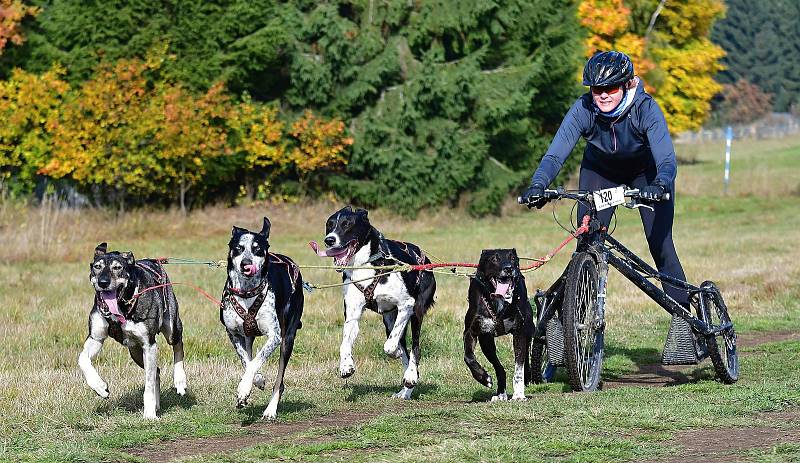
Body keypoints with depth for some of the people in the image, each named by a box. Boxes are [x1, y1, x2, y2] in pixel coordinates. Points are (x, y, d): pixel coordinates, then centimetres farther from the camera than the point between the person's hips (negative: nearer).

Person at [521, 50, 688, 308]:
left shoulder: (645, 109, -33)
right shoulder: (584, 109, -29)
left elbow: (667, 160, -41)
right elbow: (555, 155, -34)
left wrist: (660, 185, -63)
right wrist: (538, 186, -53)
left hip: (646, 171, -2)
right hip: (600, 169, 2)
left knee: (660, 244, -13)